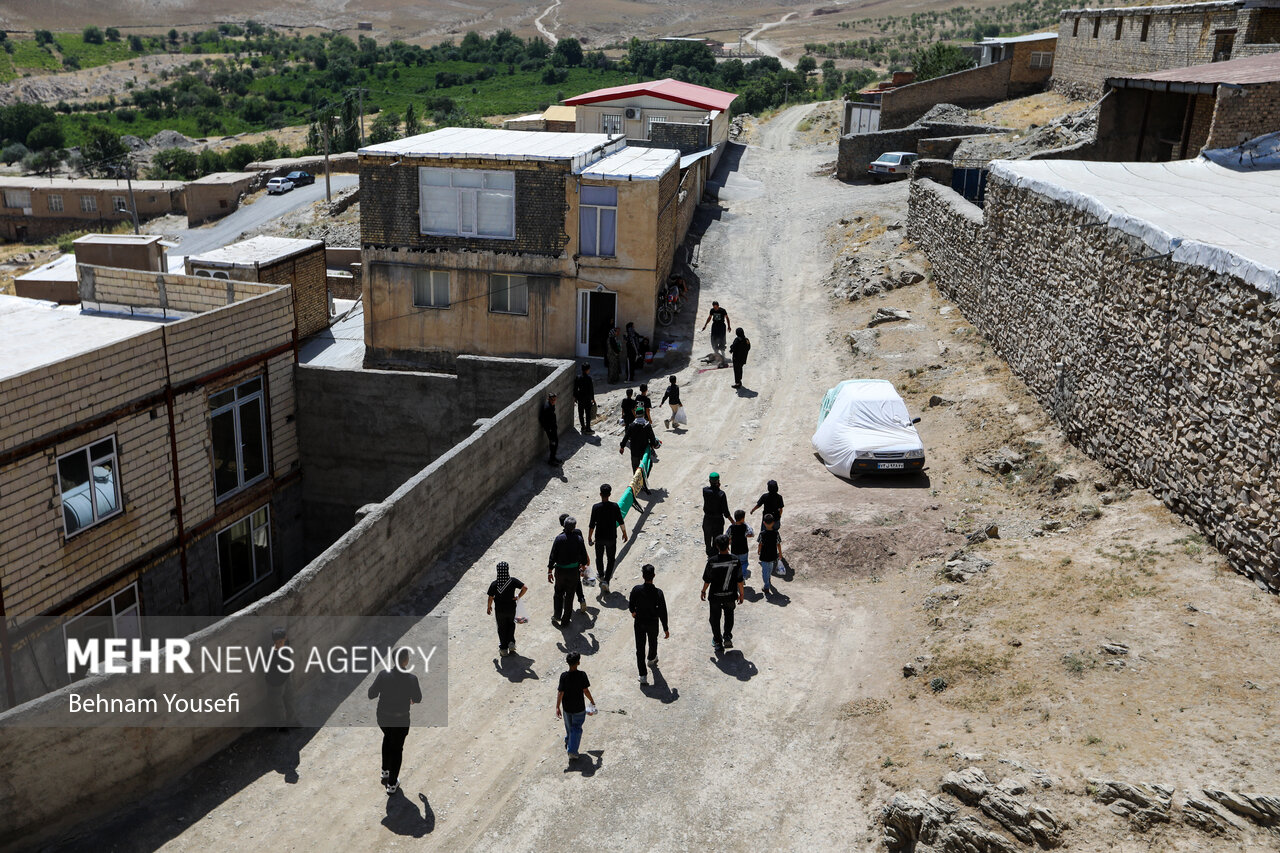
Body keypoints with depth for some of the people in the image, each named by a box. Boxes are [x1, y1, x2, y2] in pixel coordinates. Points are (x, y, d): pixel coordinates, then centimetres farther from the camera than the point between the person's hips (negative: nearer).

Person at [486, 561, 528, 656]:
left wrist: (489, 607, 6)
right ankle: (511, 642, 19)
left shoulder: (494, 584, -20)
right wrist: (518, 597, 0)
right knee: (511, 624, 29)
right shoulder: (513, 581, -18)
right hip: (511, 608, 1)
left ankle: (504, 649, 25)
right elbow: (525, 588, -16)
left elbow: (491, 598, -11)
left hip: (499, 610, -1)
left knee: (502, 628, 18)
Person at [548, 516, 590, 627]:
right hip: (573, 571, 0)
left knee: (559, 593, 22)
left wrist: (550, 572, -1)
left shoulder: (559, 538, -13)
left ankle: (557, 615, 22)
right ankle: (565, 620, 21)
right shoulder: (579, 539, -10)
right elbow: (584, 558, -2)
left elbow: (552, 557, -10)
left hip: (560, 571, 0)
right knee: (570, 595, 13)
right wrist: (583, 564, 21)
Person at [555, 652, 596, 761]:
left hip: (567, 708, 2)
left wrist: (557, 707, -6)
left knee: (569, 727, 23)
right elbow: (586, 691, -11)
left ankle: (568, 744, 42)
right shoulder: (582, 675, -17)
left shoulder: (564, 676, -14)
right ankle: (572, 751, -1)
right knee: (577, 729, 8)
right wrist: (592, 701, 5)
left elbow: (560, 692, -13)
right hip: (579, 708, -2)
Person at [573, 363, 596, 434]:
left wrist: (575, 397, 16)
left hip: (580, 398, 5)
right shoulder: (588, 378, -16)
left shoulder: (578, 377, -2)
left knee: (581, 413, 14)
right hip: (587, 398, -5)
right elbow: (591, 389, -13)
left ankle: (583, 427, 23)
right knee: (588, 414, 3)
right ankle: (587, 429, 6)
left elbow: (575, 388, 5)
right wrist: (593, 398, -4)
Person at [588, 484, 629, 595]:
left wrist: (589, 538, 2)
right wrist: (624, 533, 12)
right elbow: (621, 522, -5)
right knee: (611, 559, 10)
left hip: (599, 538, 0)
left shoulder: (596, 507, -14)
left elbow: (592, 525, -10)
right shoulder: (614, 506, -13)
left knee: (599, 558, 22)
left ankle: (601, 576, 41)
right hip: (611, 538, 0)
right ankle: (606, 581, -3)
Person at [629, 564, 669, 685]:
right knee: (653, 642, 29)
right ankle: (652, 659, 56)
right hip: (653, 622, 0)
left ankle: (643, 675, 9)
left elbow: (631, 604, -3)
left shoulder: (636, 589, -21)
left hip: (639, 622, 0)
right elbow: (663, 612, -17)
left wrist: (633, 612, 21)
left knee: (640, 647, 9)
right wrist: (666, 629, -6)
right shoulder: (658, 593, -24)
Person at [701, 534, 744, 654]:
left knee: (715, 619, 18)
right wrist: (741, 593, 8)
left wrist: (703, 591, 9)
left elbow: (707, 580, -10)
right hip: (730, 595, 1)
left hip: (715, 596, -1)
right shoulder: (735, 560, -16)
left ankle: (718, 643, 24)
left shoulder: (712, 561, -20)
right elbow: (739, 580, -8)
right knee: (729, 615, 28)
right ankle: (727, 636, 16)